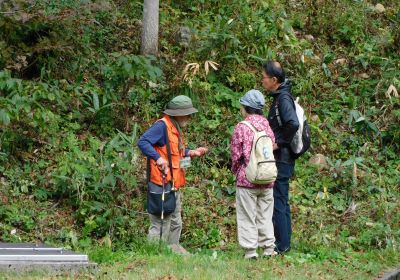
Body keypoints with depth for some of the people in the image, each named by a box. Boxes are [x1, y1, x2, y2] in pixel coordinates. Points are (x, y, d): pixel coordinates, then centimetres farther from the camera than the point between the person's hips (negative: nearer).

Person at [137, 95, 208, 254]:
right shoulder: (162, 126, -15)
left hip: (175, 185, 10)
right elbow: (142, 142, -24)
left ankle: (174, 247, 31)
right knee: (160, 222, -8)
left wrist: (192, 153, 13)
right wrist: (158, 158, -34)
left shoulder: (177, 128, 17)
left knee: (175, 222, 20)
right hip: (162, 184, -10)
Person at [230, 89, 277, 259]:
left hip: (247, 180, -5)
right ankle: (268, 248, 13)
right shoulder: (267, 127, 3)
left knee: (247, 216, 3)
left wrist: (236, 171, 9)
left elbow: (236, 155, -8)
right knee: (265, 216, 13)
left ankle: (250, 250, 2)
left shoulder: (242, 128, -10)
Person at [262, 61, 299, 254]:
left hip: (281, 158, -10)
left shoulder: (283, 99, -17)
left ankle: (281, 244, -1)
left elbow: (293, 124, -31)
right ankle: (284, 243, 21)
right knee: (281, 201, 14)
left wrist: (279, 143, -22)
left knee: (278, 201, -5)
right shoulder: (279, 97, 13)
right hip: (282, 158, 10)